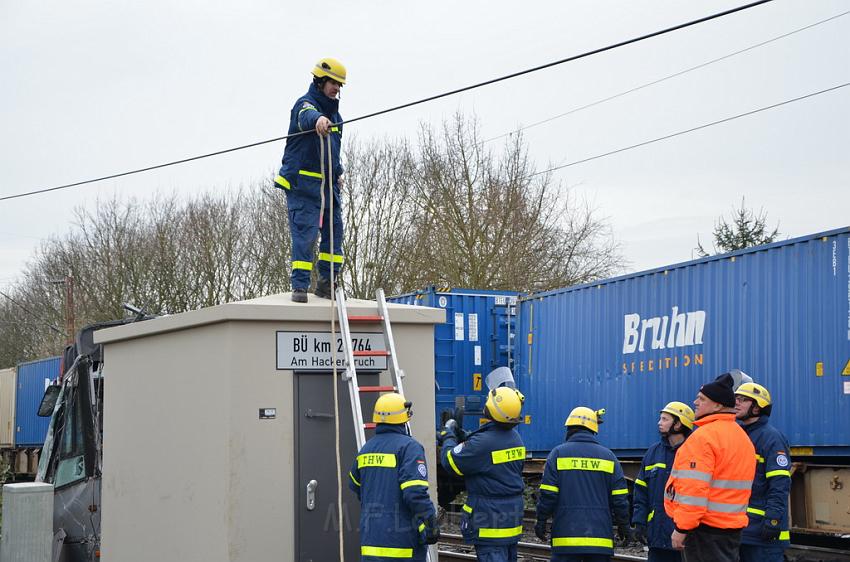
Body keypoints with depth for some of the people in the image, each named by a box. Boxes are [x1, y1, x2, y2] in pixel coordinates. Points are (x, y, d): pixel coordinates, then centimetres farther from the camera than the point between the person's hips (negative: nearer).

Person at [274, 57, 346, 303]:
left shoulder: (333, 112, 19)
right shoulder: (305, 104, -9)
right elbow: (307, 116, -36)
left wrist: (338, 172, 19)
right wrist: (318, 119, -59)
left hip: (327, 183, 8)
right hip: (302, 182, -8)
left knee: (334, 230, 5)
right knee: (304, 232, -11)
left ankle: (326, 283, 13)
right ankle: (300, 285, -8)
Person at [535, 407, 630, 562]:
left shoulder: (558, 453, 0)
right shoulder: (608, 456, 8)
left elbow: (548, 494, -4)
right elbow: (620, 498, 5)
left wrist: (541, 521, 6)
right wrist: (623, 525, 15)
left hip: (566, 537, -2)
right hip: (600, 537, 2)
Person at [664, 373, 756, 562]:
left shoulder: (703, 436, -15)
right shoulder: (742, 436, 14)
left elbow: (694, 488, -21)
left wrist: (682, 528, -18)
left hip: (705, 526, -9)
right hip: (733, 525, 9)